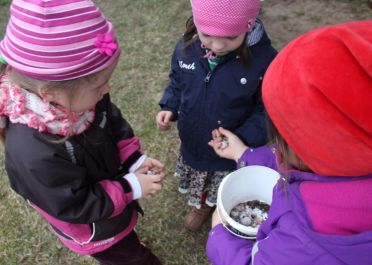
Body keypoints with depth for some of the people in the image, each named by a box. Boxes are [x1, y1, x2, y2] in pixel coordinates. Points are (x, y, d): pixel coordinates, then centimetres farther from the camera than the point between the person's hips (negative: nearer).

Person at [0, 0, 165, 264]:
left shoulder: (79, 97, -24)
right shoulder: (33, 154, -43)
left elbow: (116, 126, -5)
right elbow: (76, 206, -29)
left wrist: (135, 160, -17)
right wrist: (131, 187, -27)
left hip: (112, 191, 7)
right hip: (93, 230, -6)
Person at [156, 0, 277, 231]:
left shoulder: (264, 59, -29)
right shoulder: (186, 48, -17)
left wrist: (243, 139, -30)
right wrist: (169, 108, -12)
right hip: (193, 144, 4)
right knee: (200, 187, 33)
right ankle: (203, 206, 67)